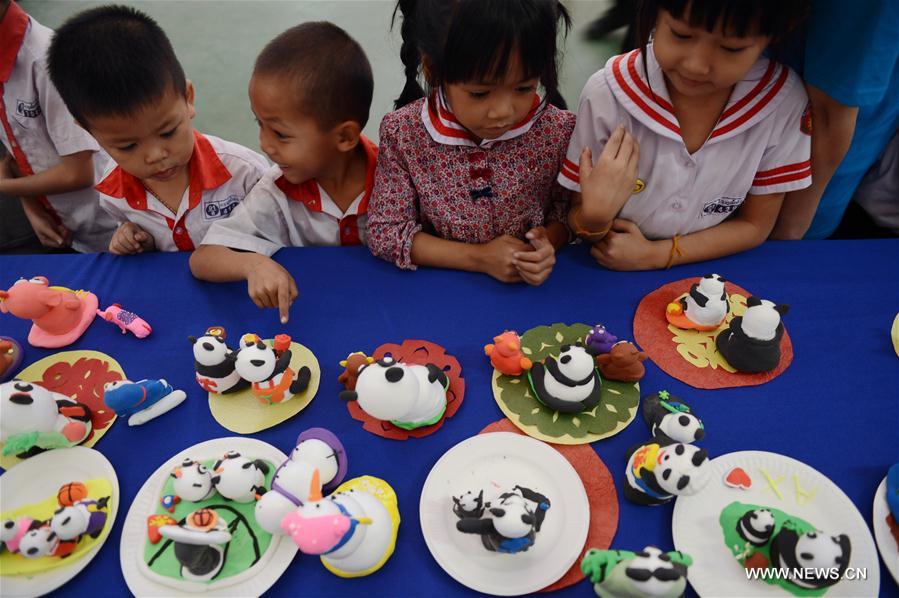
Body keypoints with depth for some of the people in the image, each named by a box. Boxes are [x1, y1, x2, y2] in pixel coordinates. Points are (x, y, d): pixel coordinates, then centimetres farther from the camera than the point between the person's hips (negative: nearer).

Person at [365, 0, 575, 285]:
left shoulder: (558, 130, -12)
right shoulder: (402, 133, -14)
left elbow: (566, 207, 3)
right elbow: (385, 231, -11)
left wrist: (548, 240, -20)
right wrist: (479, 258, -19)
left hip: (530, 287, 1)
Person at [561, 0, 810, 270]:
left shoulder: (784, 99, -15)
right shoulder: (607, 93, -19)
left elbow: (754, 225, -4)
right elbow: (579, 223, -8)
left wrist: (657, 254, -15)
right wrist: (595, 217, -30)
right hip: (612, 277, 0)